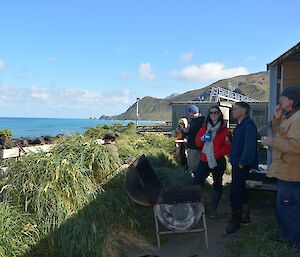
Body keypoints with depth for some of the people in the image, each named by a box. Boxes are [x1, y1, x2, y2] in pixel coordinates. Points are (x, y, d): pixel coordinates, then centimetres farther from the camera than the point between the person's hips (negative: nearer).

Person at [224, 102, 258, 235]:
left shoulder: (249, 125, -16)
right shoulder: (240, 125, 16)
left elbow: (249, 145, -23)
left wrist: (242, 162, -22)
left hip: (242, 165, -10)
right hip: (237, 163, 10)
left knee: (235, 193, -7)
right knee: (240, 190, 19)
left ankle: (235, 221, 5)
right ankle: (244, 216, 32)